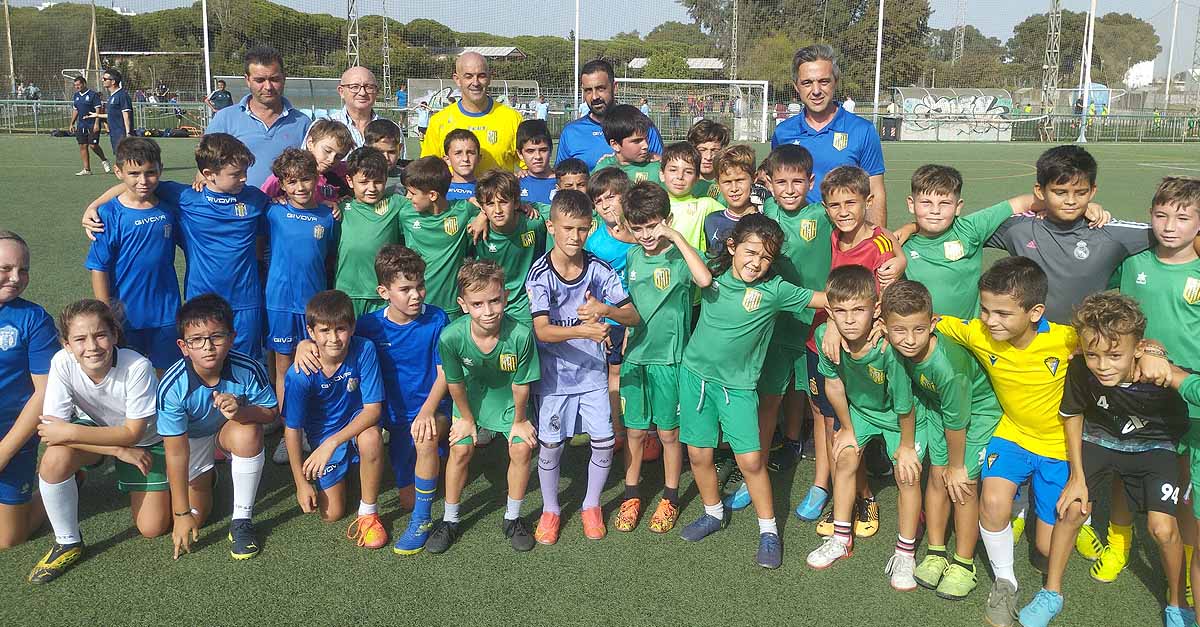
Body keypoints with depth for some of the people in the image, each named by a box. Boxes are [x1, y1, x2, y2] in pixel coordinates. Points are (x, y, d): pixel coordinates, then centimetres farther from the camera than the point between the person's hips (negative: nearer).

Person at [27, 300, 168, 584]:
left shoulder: (137, 367, -33)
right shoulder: (63, 363, -26)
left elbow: (133, 433, -25)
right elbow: (52, 429, -25)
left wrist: (69, 432, -30)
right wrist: (119, 450, -29)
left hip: (146, 440, -2)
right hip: (94, 429, 2)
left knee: (152, 529, -8)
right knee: (54, 459, -32)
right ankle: (68, 542, -9)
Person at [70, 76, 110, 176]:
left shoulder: (93, 95, -6)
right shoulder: (76, 96, 13)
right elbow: (75, 111, 20)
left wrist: (96, 124, -17)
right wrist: (72, 123, 16)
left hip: (92, 125, -6)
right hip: (81, 125, 6)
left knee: (93, 145, -10)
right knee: (83, 146, 2)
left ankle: (104, 160, 17)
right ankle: (86, 169, 6)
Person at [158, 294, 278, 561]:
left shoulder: (249, 370, -30)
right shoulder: (172, 387, -32)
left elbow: (270, 413, -13)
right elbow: (176, 453, -25)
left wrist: (241, 411, -38)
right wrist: (182, 514, -21)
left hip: (230, 430, 0)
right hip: (191, 439, 0)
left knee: (248, 432, -35)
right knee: (196, 516, -6)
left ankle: (242, 520, -17)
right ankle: (206, 477, 31)